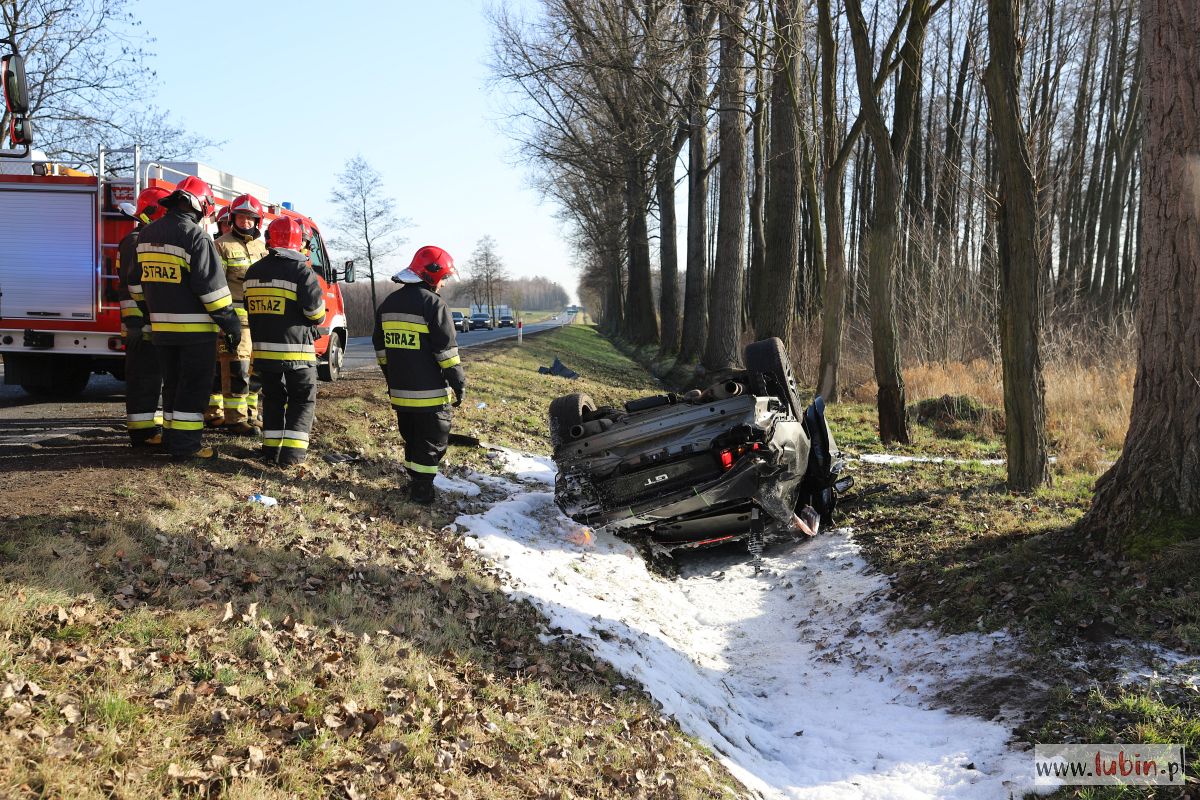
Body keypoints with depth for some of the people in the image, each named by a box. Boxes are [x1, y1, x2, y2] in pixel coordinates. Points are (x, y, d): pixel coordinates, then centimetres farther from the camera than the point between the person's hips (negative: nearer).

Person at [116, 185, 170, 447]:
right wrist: (133, 322, -23)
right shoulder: (135, 241, -10)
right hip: (144, 325, -9)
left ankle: (152, 425, 19)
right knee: (143, 378, -6)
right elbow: (127, 286, -17)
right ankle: (142, 432, -3)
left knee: (155, 377, 12)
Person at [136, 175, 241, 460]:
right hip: (195, 327, -7)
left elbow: (139, 281, 17)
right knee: (194, 385, -1)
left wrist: (146, 315, 23)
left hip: (161, 326, 7)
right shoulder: (196, 237, -15)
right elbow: (212, 285, -17)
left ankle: (172, 436, 23)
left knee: (173, 383, 17)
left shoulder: (147, 234, 11)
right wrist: (230, 322, -12)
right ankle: (186, 444, -1)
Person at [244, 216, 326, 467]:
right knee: (302, 400, 6)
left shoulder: (254, 272, 8)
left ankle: (271, 449, 15)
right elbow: (315, 312, -14)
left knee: (273, 398, 18)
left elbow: (251, 308, 11)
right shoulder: (301, 271, -12)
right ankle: (292, 453, -3)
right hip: (295, 349, -5)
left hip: (263, 348, 5)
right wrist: (317, 320, 7)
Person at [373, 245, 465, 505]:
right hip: (430, 394, -7)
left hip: (399, 392, 7)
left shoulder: (388, 304, 11)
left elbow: (381, 348, 17)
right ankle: (422, 491, 2)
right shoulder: (433, 304, -13)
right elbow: (447, 350, -15)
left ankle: (414, 481, 26)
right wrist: (459, 384, -8)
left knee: (411, 438, 19)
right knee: (431, 443, 2)